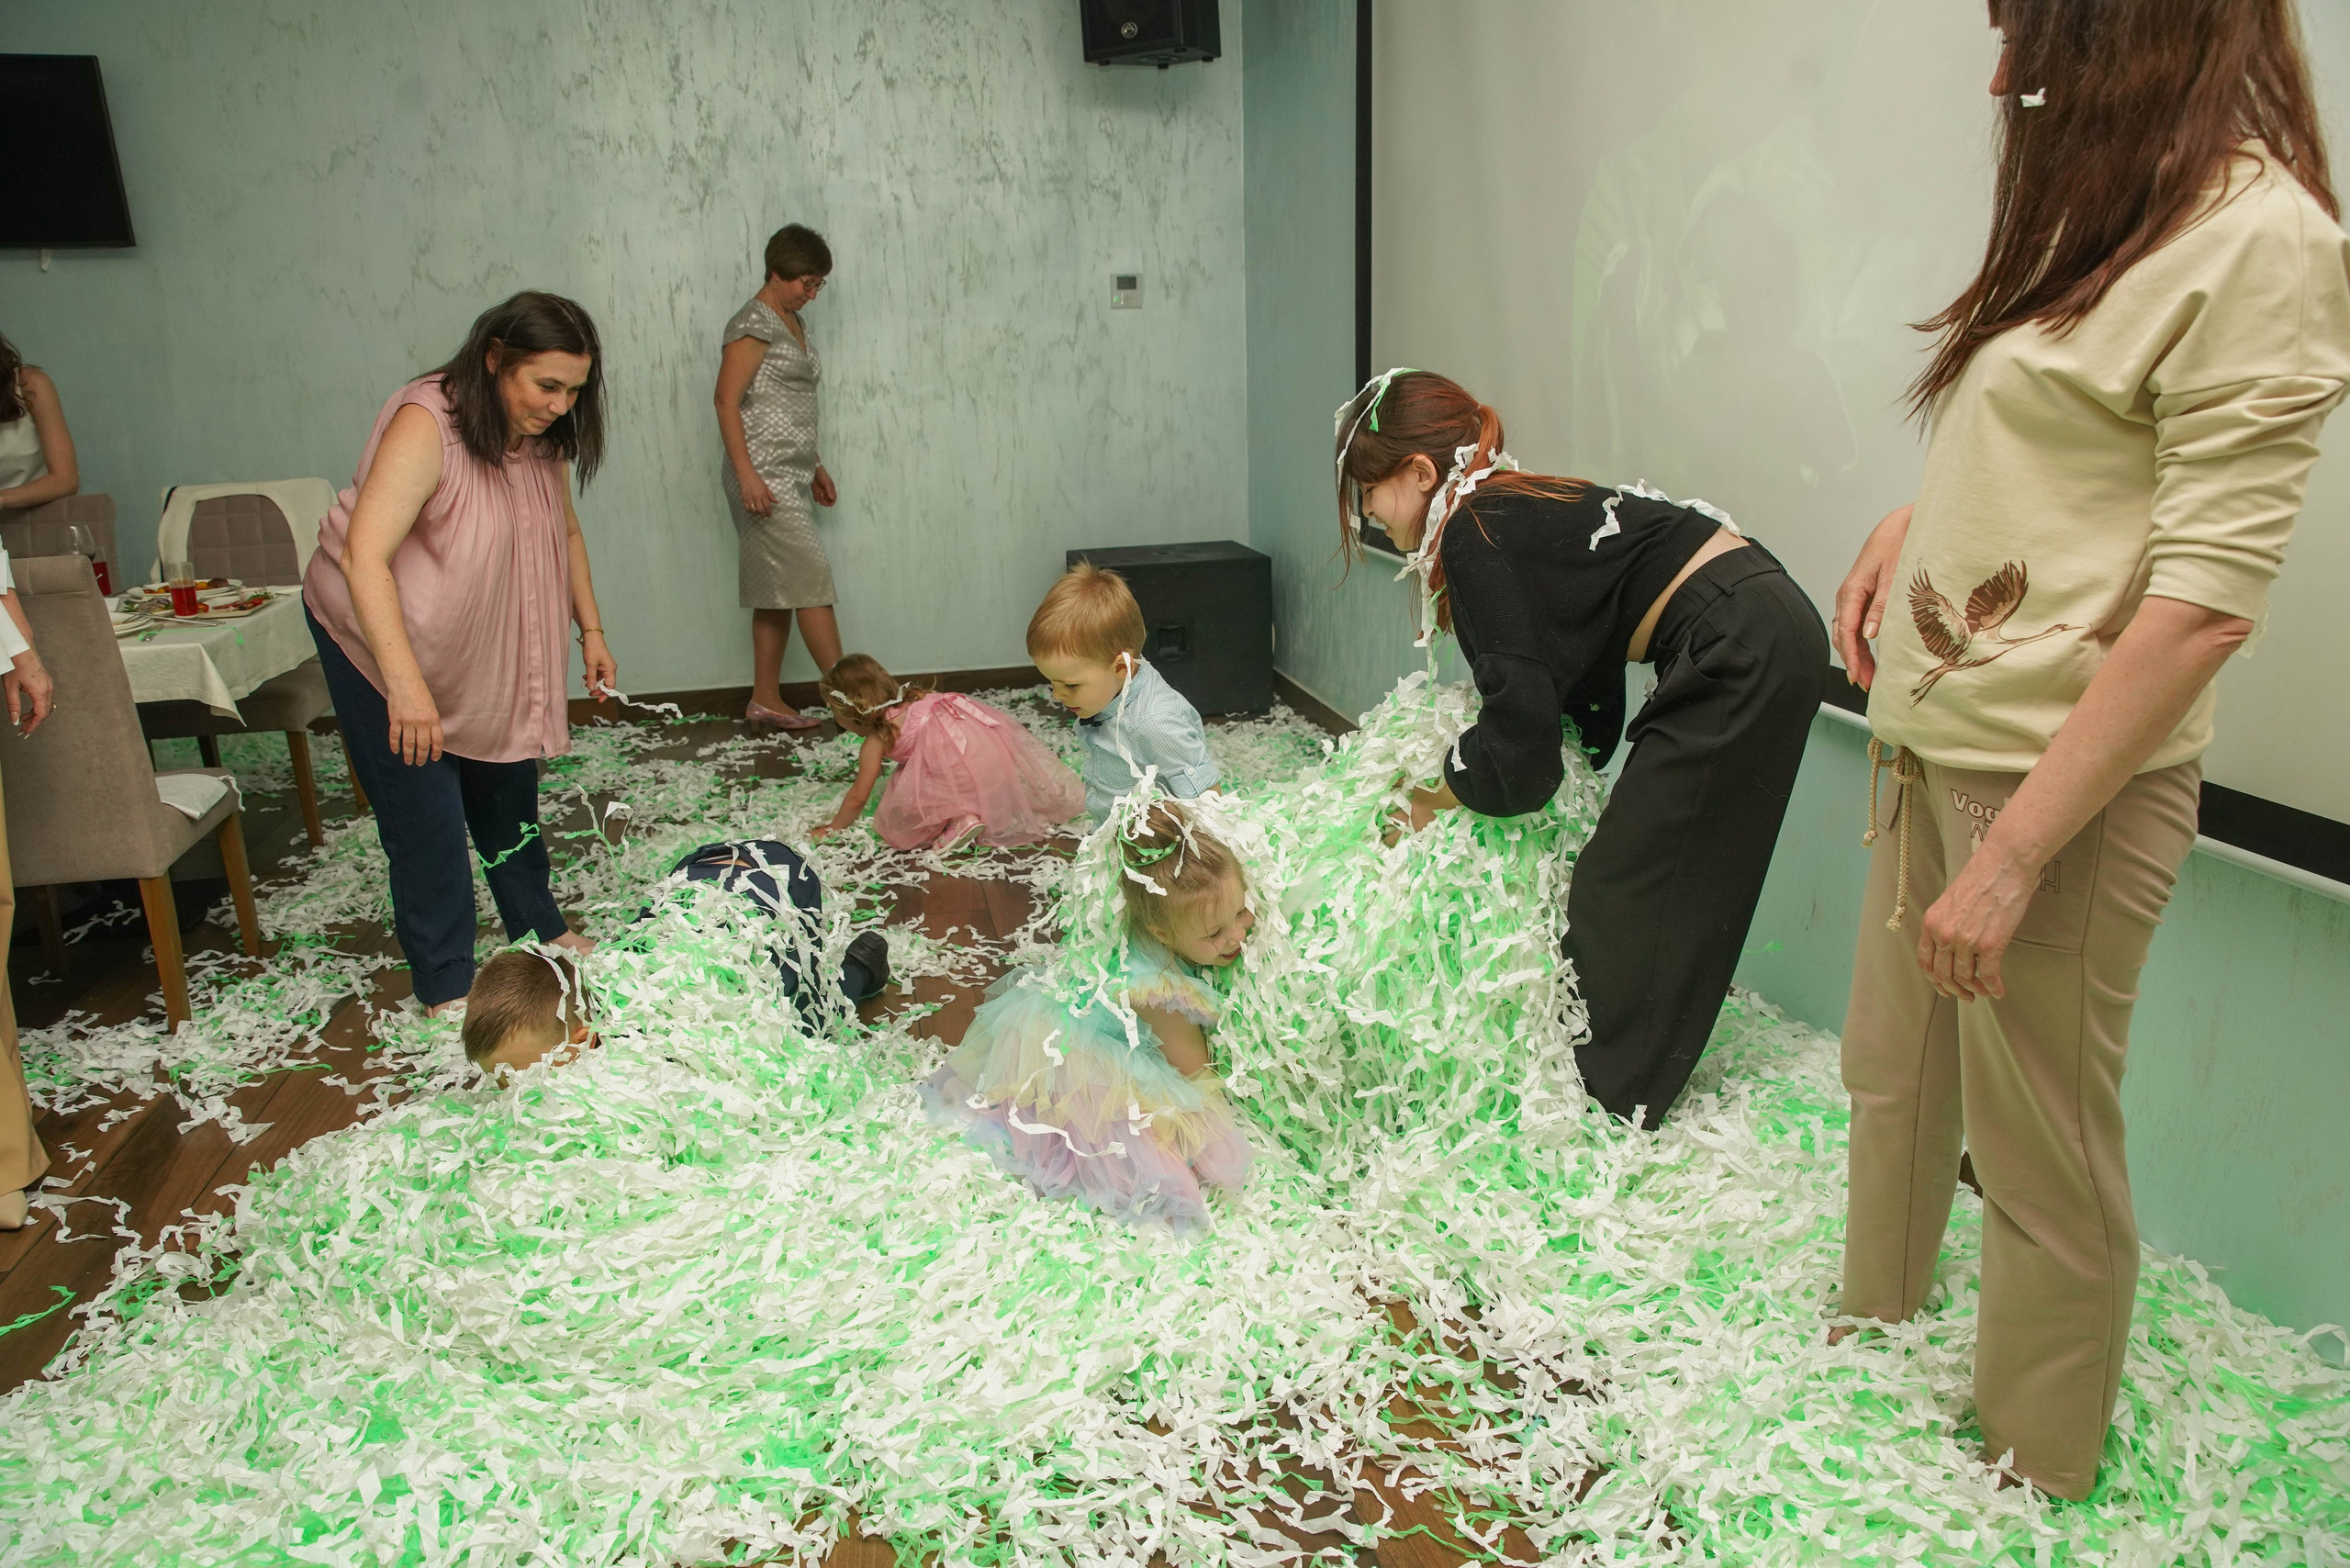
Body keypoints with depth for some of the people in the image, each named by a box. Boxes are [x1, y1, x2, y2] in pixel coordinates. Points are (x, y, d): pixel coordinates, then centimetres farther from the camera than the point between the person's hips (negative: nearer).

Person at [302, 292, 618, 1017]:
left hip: (482, 646, 7)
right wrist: (406, 685, -42)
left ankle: (539, 929, 33)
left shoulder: (541, 437, -5)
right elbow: (364, 557, -37)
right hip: (377, 635, -7)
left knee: (506, 789, 15)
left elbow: (565, 533, 12)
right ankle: (444, 987, 6)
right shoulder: (425, 426, -30)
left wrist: (591, 632, 6)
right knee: (425, 814, -6)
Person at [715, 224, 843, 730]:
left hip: (792, 475, 9)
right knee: (812, 579, -9)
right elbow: (727, 401, -15)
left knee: (777, 592, 9)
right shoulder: (753, 323, -10)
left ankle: (766, 700, 14)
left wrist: (816, 467, 24)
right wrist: (746, 473, -22)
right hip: (764, 477, -9)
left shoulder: (793, 322, 18)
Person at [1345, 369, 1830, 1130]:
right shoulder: (1520, 507, 15)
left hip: (1740, 654, -10)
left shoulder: (1473, 533, -13)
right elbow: (1581, 702, 18)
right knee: (1675, 888, 17)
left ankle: (1605, 1110, 9)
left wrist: (1431, 799, 0)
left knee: (1626, 889, -1)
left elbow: (1520, 736, -17)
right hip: (1774, 634, 10)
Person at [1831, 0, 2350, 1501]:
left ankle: (2033, 1486, 26)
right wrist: (1909, 522, 11)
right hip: (1938, 737, 9)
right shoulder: (2112, 210, 13)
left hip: (2065, 769, -8)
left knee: (2041, 1157, 6)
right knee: (1894, 1084, 19)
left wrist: (2011, 856, -22)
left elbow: (2204, 602, -20)